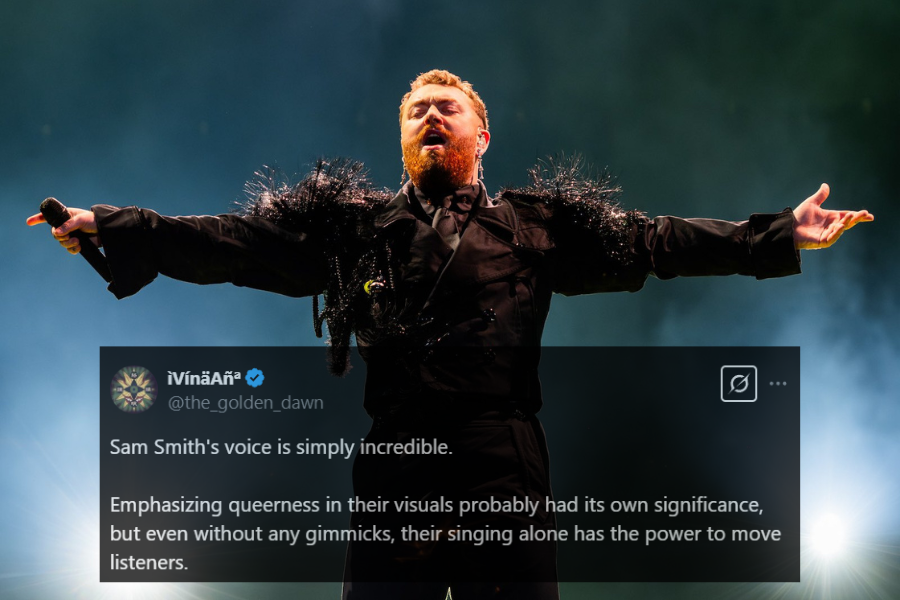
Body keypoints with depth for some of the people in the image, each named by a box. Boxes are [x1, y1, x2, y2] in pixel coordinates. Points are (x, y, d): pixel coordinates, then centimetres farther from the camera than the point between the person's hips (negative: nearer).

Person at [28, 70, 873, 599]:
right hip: (391, 470, 1)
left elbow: (654, 243, 6)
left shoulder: (539, 225, 12)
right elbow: (233, 243, 8)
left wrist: (778, 237, -2)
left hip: (504, 470, -1)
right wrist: (115, 228, 0)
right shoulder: (351, 223, 14)